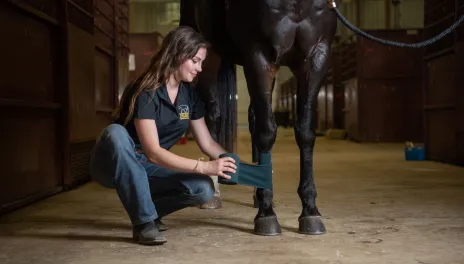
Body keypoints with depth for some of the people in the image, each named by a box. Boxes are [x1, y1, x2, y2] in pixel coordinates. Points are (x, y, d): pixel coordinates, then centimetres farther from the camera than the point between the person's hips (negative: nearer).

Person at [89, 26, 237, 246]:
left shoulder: (190, 94, -3)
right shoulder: (146, 92, -25)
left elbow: (207, 143, 3)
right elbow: (153, 152, -34)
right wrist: (203, 167, -39)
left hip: (147, 168, 5)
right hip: (114, 165, -5)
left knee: (203, 189, -20)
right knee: (116, 133, -40)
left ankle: (148, 208, 7)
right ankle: (144, 222, -29)